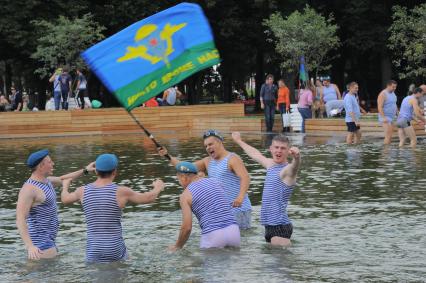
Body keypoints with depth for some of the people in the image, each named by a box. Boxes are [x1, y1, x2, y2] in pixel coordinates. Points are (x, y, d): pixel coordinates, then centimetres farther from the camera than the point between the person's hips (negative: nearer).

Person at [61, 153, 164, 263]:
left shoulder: (83, 191, -1)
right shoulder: (121, 192, -11)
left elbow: (64, 199, 21)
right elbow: (149, 198, 3)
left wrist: (65, 186, 43)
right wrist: (158, 187, 25)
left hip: (93, 249, 3)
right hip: (115, 249, -3)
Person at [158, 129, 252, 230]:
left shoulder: (232, 159, -9)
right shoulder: (208, 161, 15)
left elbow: (245, 178, -23)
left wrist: (240, 197, -41)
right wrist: (168, 156, 2)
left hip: (238, 210, -8)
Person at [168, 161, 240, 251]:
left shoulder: (186, 195, 2)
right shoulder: (215, 182, 17)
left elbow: (187, 227, -5)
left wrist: (177, 246, 12)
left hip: (212, 235, -5)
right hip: (233, 230, 5)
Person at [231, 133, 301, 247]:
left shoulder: (287, 170, -10)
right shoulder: (271, 164, 15)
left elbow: (294, 167, -35)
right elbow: (255, 154, 34)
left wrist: (296, 157, -59)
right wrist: (239, 141, 51)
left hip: (280, 226, -8)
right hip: (269, 224, 8)